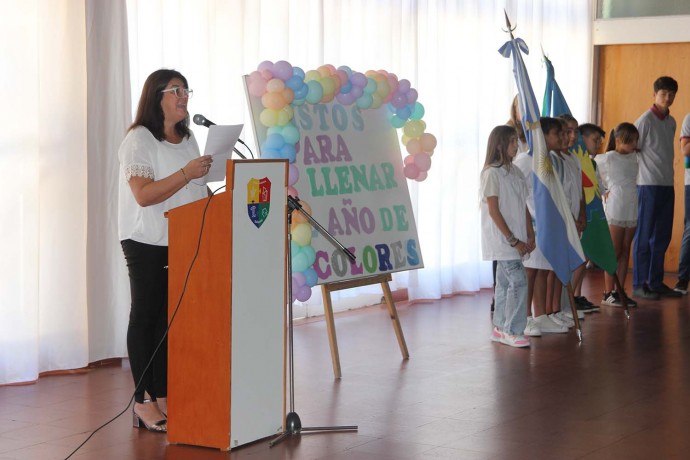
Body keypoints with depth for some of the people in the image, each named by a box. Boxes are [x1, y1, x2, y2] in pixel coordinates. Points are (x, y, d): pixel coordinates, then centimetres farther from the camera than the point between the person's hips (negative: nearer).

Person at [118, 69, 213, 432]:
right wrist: (187, 174, -29)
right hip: (147, 242, -7)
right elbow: (144, 195, -20)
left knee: (171, 317, 7)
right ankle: (143, 402, 3)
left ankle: (163, 396, 13)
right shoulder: (139, 139, -9)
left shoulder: (187, 138, 15)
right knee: (146, 316, -2)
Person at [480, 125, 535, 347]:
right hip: (501, 240, -8)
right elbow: (493, 210, -15)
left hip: (515, 240, 8)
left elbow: (524, 206, 14)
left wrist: (530, 236, 5)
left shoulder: (515, 172, 12)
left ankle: (500, 328, 19)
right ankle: (513, 331, -6)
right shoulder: (491, 173, -11)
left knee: (505, 283, 12)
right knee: (518, 281, -12)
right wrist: (513, 240, -16)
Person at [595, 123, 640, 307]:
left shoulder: (634, 157, 11)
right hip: (615, 209, -6)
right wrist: (603, 190, -4)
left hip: (632, 209, 6)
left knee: (625, 251, 8)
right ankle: (608, 293, 1)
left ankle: (620, 291, 13)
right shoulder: (608, 158, -8)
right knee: (614, 252, -4)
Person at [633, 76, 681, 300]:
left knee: (662, 237, 8)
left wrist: (668, 176, 12)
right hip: (649, 185, -7)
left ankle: (656, 282, 15)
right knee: (645, 236, -2)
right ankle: (639, 284, 2)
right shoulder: (645, 120, -8)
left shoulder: (671, 122, 14)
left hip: (667, 185, 7)